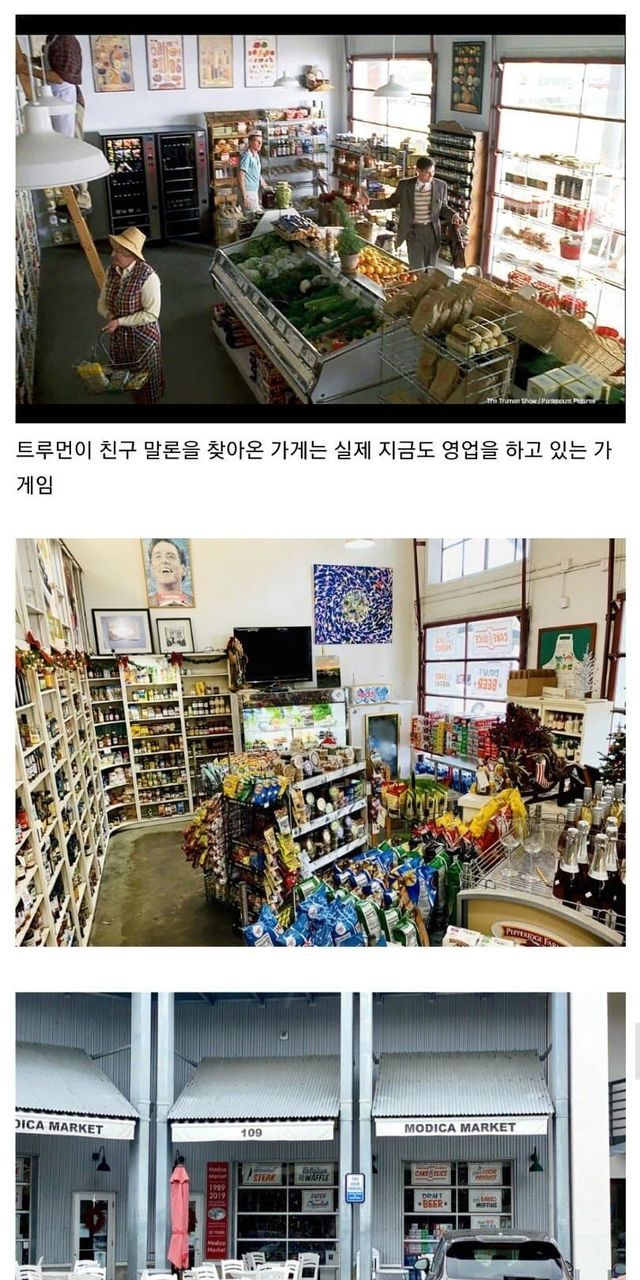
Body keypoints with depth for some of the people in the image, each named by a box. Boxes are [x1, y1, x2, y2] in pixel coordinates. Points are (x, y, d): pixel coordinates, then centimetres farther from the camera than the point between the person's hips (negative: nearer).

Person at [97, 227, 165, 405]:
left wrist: (120, 321, -26)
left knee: (146, 375, 15)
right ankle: (135, 399, 51)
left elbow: (151, 314, -26)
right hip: (119, 335, 6)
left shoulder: (147, 276, -28)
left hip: (143, 336, -6)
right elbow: (102, 302, 4)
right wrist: (110, 317, -19)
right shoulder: (111, 271, -7)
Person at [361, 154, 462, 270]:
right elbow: (391, 202, 6)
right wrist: (369, 202, -6)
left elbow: (443, 207, 10)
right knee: (417, 269, -4)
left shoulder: (440, 185, -3)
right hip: (413, 230, -2)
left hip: (432, 231, 2)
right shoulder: (405, 185, -6)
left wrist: (454, 216, -10)